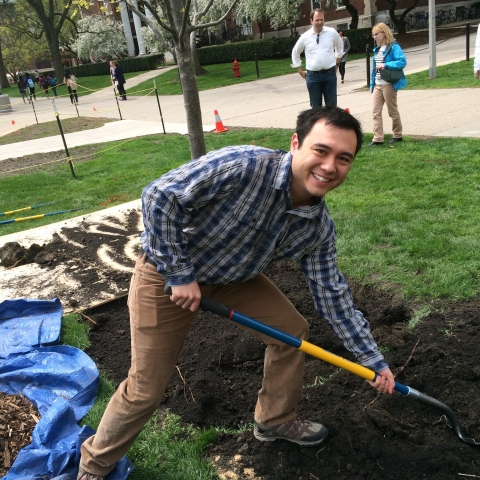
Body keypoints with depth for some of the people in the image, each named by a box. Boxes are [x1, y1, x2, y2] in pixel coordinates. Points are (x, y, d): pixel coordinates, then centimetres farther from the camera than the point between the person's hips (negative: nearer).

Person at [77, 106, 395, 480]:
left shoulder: (319, 227, -11)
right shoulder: (243, 166, -33)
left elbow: (332, 294, -1)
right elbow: (160, 196, -32)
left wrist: (374, 360, 1)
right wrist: (179, 274, -26)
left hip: (233, 276, 6)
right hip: (166, 272, -6)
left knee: (293, 329, 7)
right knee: (147, 389, 0)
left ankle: (276, 420, 33)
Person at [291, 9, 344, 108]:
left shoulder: (332, 32, 2)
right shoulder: (305, 37, 1)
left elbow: (340, 46, 22)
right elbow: (295, 52, 15)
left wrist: (337, 63, 17)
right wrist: (300, 71, 12)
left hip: (330, 74, 0)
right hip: (313, 76, 0)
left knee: (332, 105, 5)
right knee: (316, 107, 6)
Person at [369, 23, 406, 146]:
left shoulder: (394, 47, -10)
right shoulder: (377, 49, 13)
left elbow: (402, 61, -20)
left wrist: (385, 65, -25)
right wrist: (372, 83, 13)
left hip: (389, 84, -7)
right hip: (377, 85, 7)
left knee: (392, 111, 5)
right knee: (376, 112, 0)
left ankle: (397, 135, 20)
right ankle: (378, 138, 1)